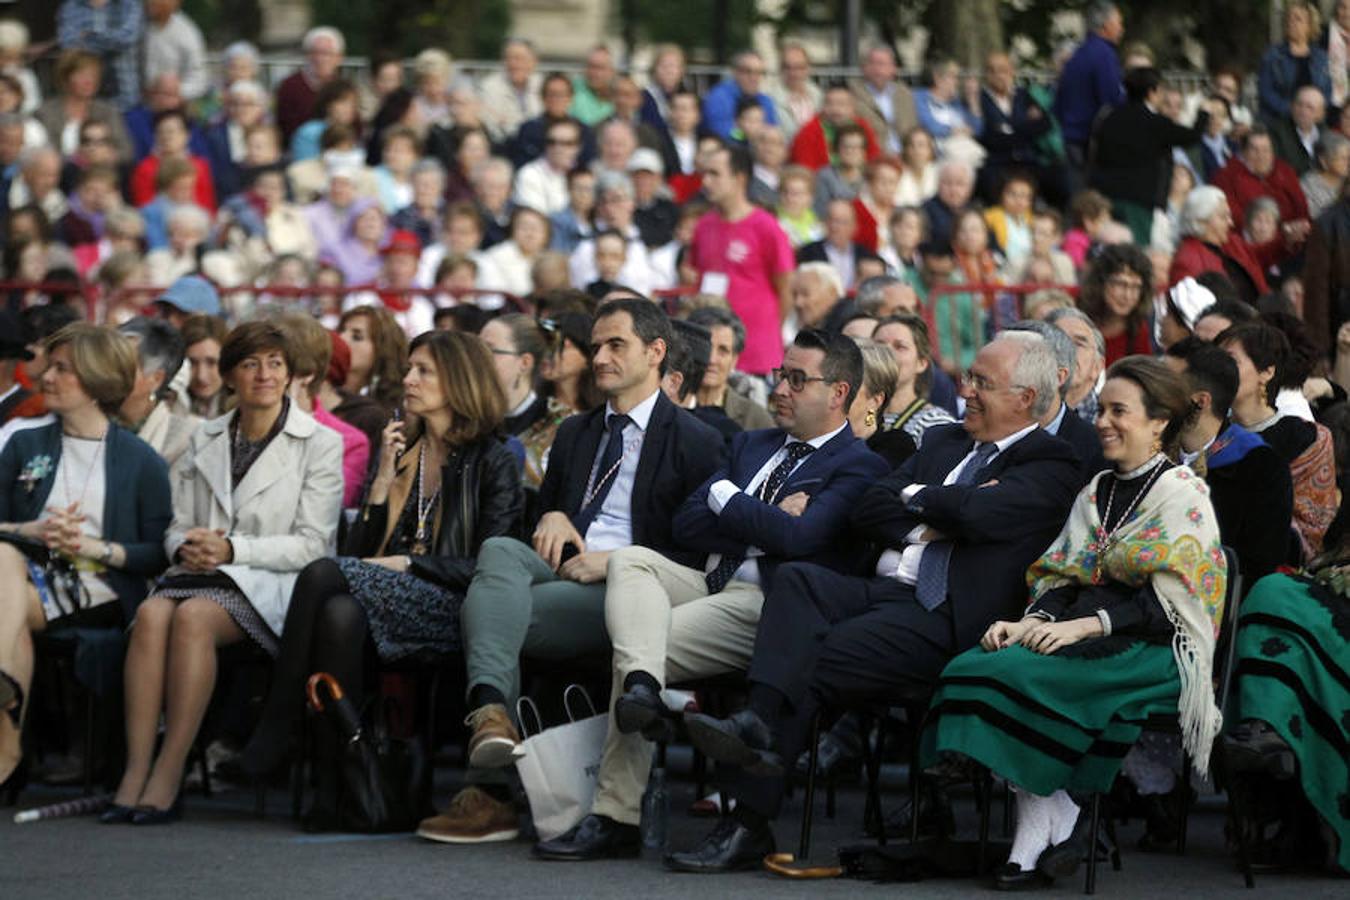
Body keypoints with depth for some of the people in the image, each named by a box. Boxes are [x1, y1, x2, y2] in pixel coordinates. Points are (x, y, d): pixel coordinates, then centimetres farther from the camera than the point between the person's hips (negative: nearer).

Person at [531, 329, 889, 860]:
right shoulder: (752, 446, 26)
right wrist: (763, 524, -2)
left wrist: (725, 497, 0)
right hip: (708, 582, 7)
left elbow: (796, 537, -15)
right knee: (630, 560, -22)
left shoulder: (860, 467, 2)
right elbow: (688, 523, 15)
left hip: (764, 603, -7)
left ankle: (615, 819, -21)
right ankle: (642, 686, -45)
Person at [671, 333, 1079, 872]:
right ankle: (761, 722, -44)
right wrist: (928, 526, -1)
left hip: (939, 618, -6)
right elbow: (866, 512, 17)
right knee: (795, 579, -26)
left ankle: (750, 822, -28)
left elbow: (978, 513, -16)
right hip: (882, 591, 6)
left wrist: (917, 497, 4)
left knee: (806, 668, -25)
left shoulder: (1050, 465, 4)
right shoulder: (943, 441, 27)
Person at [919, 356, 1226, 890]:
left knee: (1015, 675, -31)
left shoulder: (1183, 495, -1)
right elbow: (1060, 578, 15)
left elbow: (1169, 600, -11)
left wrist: (1085, 626, -21)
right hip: (1087, 638, 7)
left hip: (1152, 649, -7)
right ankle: (1037, 831, -26)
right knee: (971, 667, -23)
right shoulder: (1096, 492, 22)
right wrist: (1032, 622, -6)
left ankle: (1055, 822, -18)